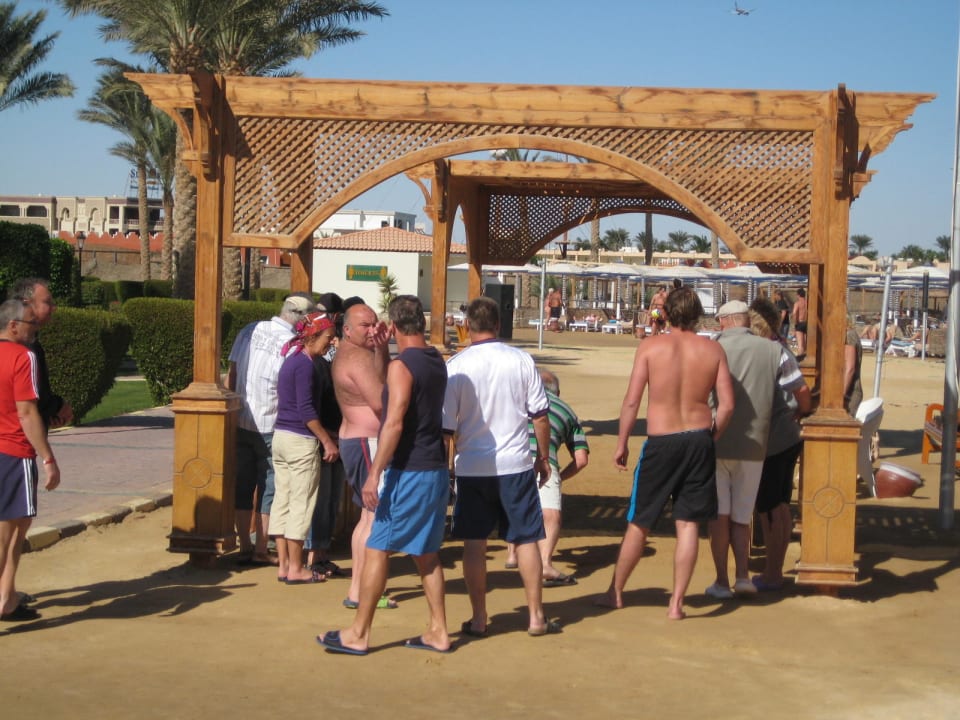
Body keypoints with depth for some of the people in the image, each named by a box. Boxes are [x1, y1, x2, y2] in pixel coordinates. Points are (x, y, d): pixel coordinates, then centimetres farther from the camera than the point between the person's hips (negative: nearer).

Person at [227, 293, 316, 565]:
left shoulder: (250, 331, 3)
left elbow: (231, 374, 8)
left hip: (240, 422, 5)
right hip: (269, 426, -5)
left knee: (243, 484, 12)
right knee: (269, 487, 5)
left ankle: (245, 547, 15)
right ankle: (261, 551, 8)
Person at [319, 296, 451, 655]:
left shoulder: (401, 366, -15)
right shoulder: (437, 362, 9)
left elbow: (394, 423, -22)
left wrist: (374, 473, -22)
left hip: (408, 472, -8)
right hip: (436, 470, 8)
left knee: (377, 549, -1)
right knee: (426, 552, 14)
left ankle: (358, 635, 4)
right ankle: (438, 632, 16)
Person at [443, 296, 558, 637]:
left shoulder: (456, 366, -7)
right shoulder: (521, 360, -3)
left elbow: (446, 426, -5)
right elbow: (540, 415, 1)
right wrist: (544, 457, 13)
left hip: (471, 467, -1)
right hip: (515, 464, 1)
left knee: (474, 542, 8)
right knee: (526, 539, 9)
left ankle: (478, 618, 12)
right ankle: (536, 616, 13)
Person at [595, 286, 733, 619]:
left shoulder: (650, 347, -5)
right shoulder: (713, 350, 1)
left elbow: (631, 401, -8)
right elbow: (727, 404, -2)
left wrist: (621, 443, 2)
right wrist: (710, 437, 13)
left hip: (661, 442, -2)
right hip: (699, 439, 2)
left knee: (639, 523, 10)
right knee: (688, 523, 7)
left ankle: (615, 593, 23)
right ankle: (676, 603, 8)